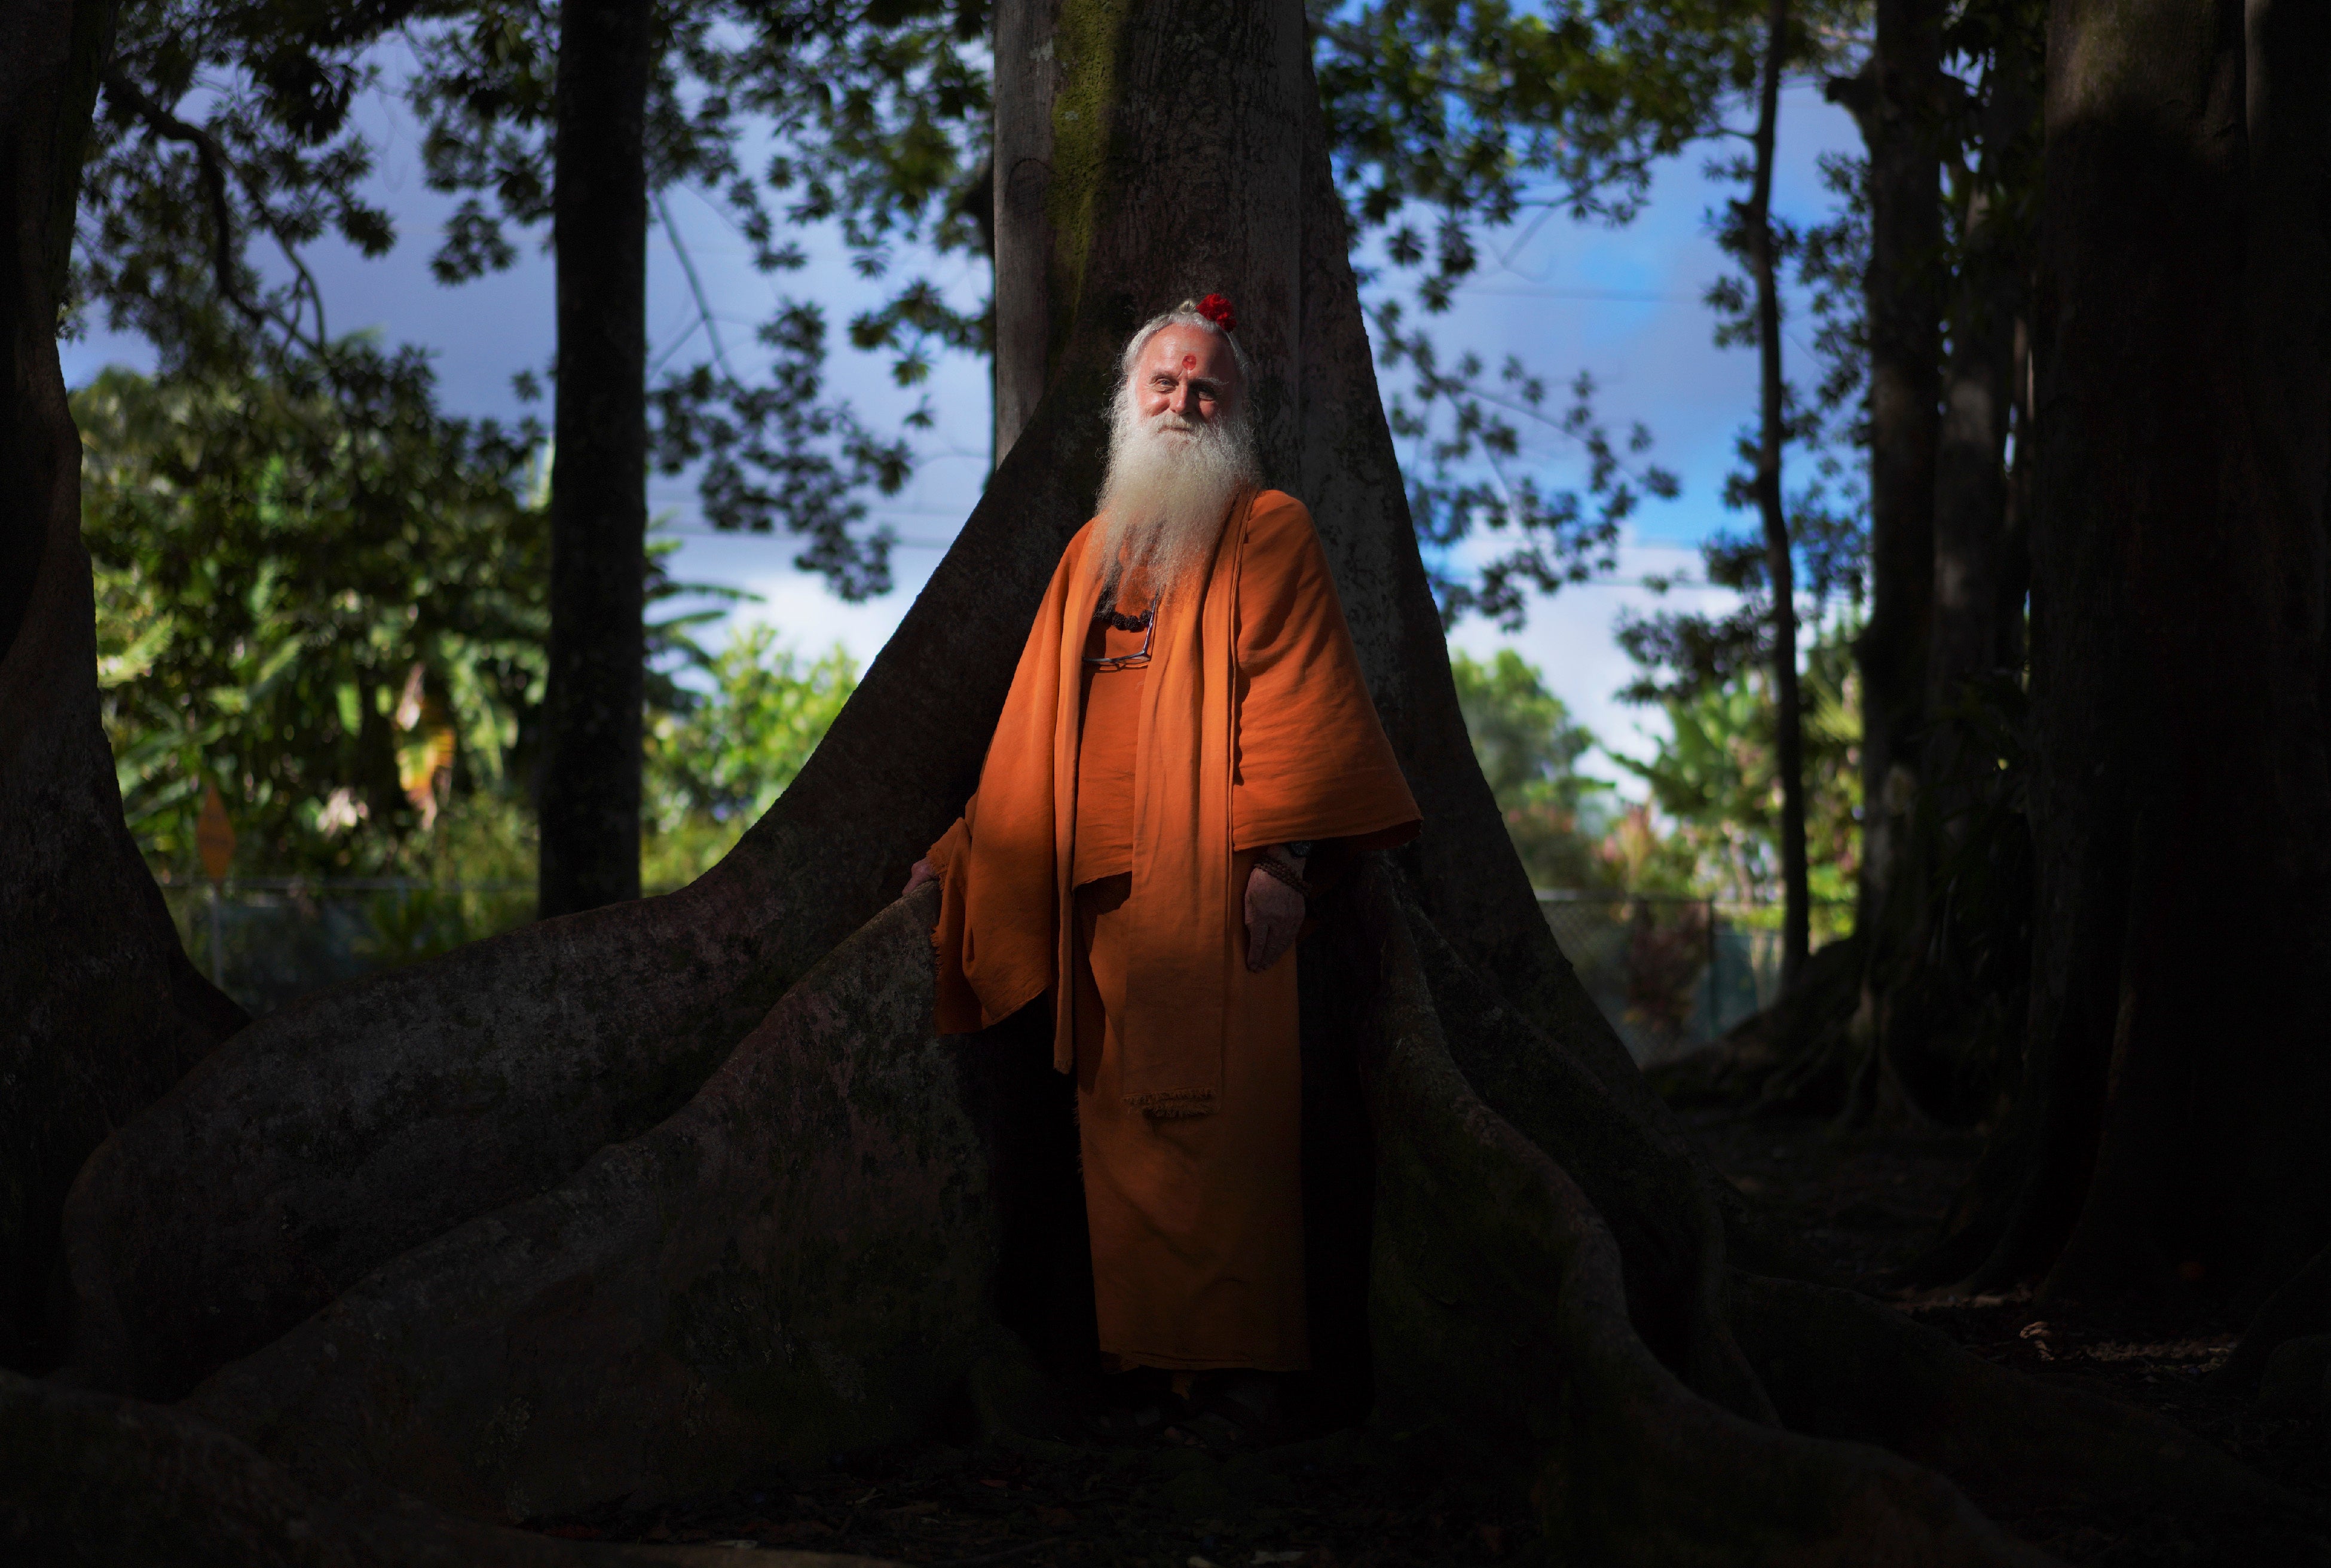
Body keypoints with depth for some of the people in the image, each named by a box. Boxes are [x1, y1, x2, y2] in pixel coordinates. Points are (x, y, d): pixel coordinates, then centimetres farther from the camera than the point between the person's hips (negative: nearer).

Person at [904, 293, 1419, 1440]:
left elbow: (1297, 696, -6)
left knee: (1214, 1122, -11)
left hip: (1207, 881, -6)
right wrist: (963, 852, 25)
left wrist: (1281, 854, -17)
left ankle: (1236, 1376, -8)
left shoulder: (1266, 531, 5)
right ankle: (1151, 1363, 6)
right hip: (1098, 889, 6)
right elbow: (1035, 724, 27)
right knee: (1122, 1129, 2)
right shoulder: (1090, 553, 23)